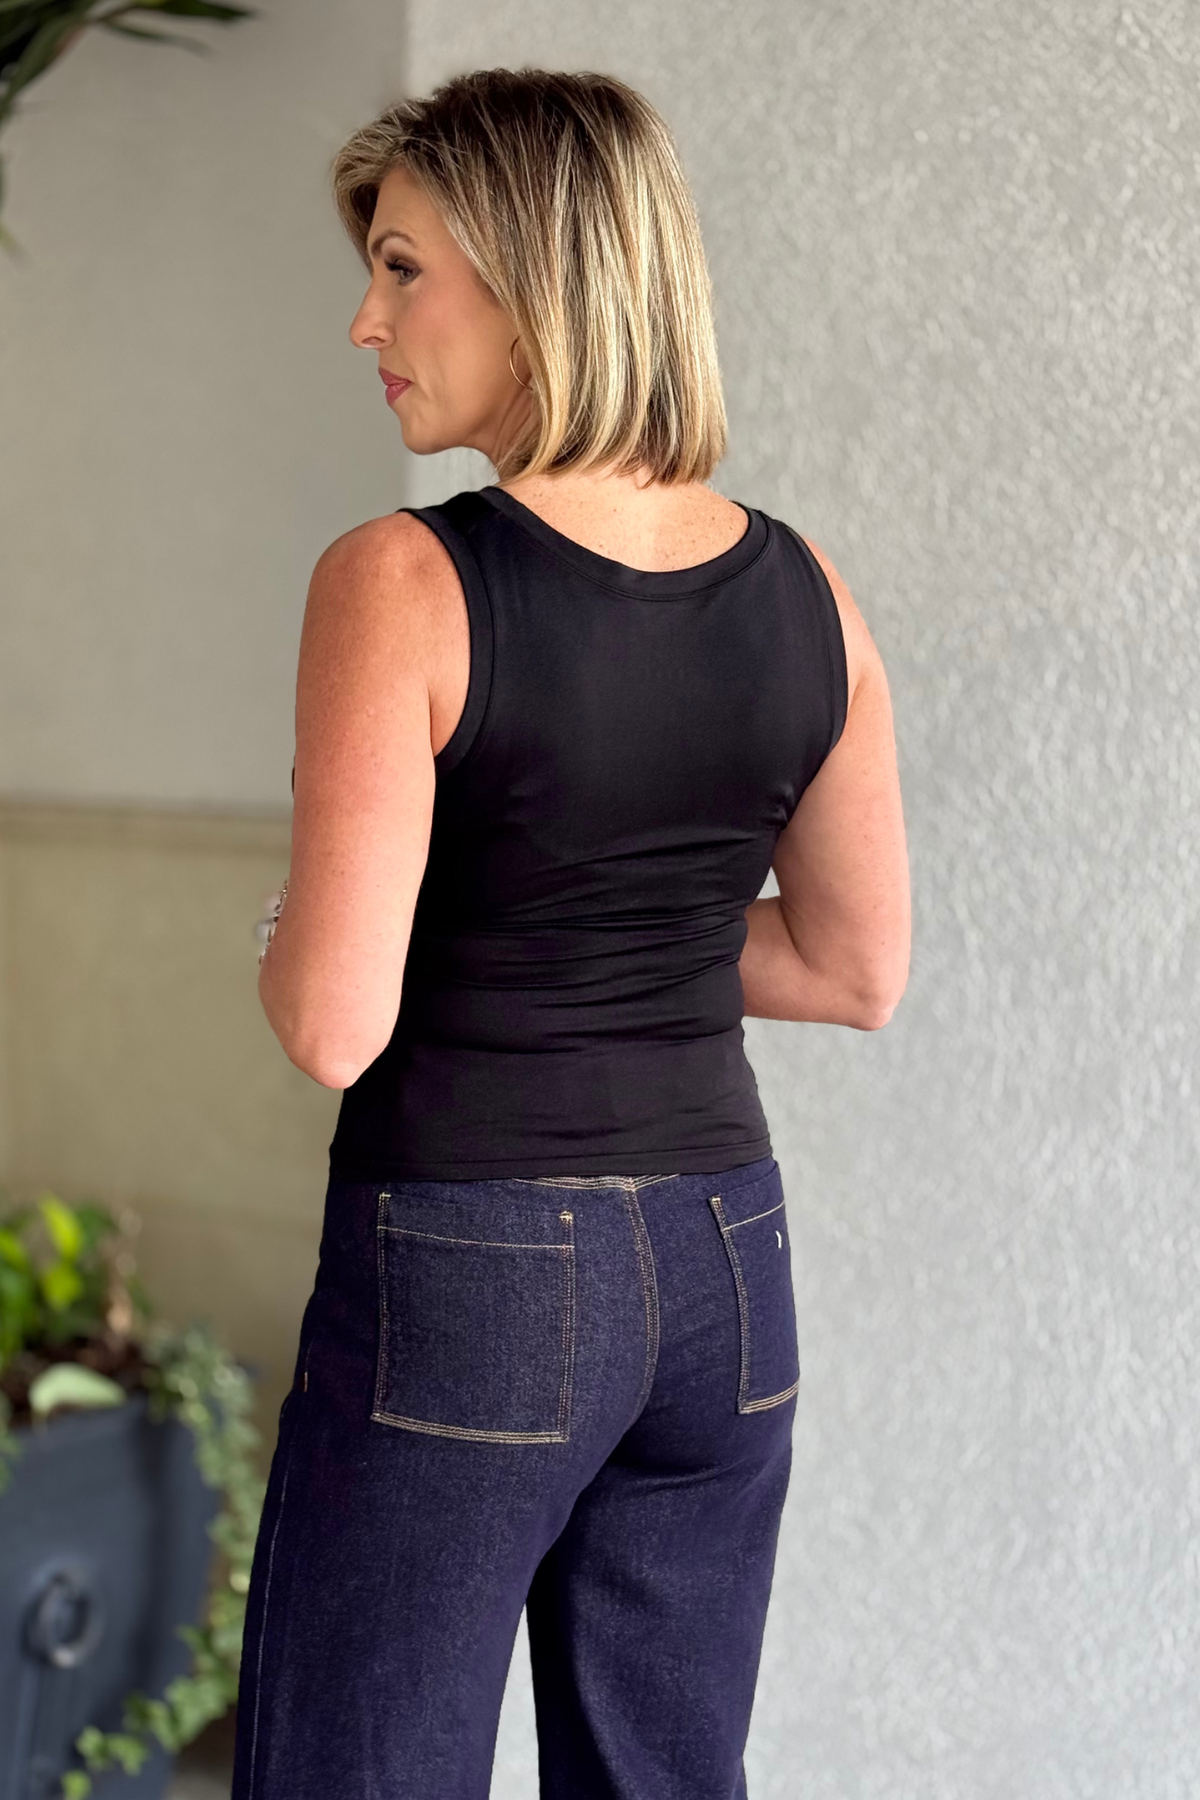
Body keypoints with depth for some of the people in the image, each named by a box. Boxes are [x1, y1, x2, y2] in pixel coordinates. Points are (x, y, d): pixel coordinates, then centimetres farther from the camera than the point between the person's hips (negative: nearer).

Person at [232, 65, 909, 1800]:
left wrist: (288, 947, 3)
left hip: (461, 1284, -6)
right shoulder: (806, 595, 0)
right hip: (717, 1269, 6)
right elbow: (858, 971, 9)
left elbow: (335, 1026, -19)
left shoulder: (401, 582, -17)